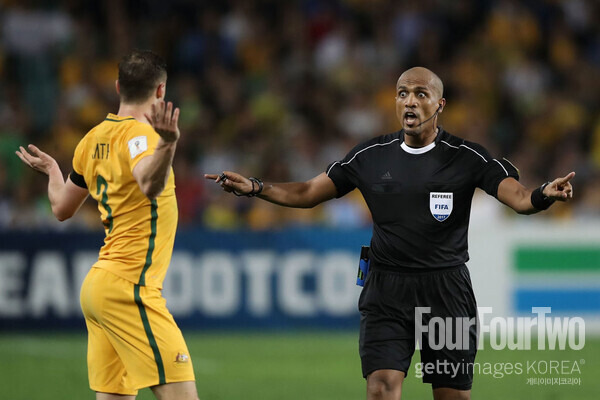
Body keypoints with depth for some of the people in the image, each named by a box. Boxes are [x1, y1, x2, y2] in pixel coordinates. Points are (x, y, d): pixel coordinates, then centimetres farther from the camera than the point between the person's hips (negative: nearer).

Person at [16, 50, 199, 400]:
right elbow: (150, 185, -35)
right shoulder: (138, 133, -12)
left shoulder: (94, 139, 12)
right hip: (129, 288, -9)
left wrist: (52, 171, 43)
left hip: (99, 283, 9)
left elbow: (63, 207, 23)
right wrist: (167, 144, -53)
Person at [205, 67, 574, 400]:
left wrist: (543, 196, -35)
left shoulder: (465, 157, -3)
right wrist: (255, 188, 0)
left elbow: (518, 197, -12)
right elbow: (308, 193, 13)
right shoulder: (371, 156, 6)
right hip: (387, 291, 1)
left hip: (446, 290, -1)